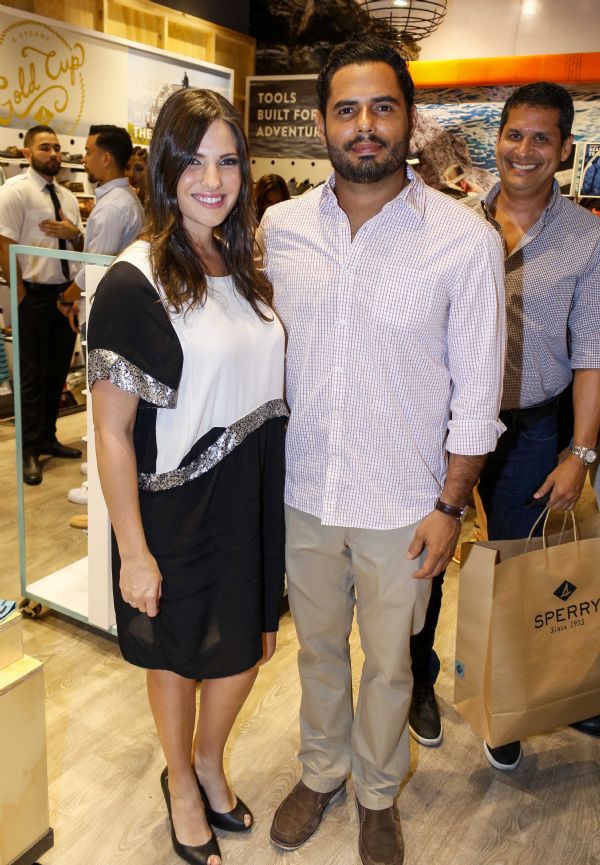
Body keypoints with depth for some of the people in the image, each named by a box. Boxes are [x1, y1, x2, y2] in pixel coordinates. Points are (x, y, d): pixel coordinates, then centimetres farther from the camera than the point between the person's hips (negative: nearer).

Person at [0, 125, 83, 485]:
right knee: (33, 374, 0)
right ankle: (30, 451, 12)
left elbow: (81, 247, 17)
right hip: (35, 294, -6)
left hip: (67, 293, 7)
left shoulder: (68, 197, 12)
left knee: (59, 370, 14)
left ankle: (48, 438, 29)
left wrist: (74, 232, -6)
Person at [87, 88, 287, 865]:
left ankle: (209, 761, 49)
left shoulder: (243, 268, 5)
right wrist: (133, 552, -15)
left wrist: (274, 494, 12)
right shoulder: (133, 284, -17)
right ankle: (181, 780, 46)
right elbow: (111, 434, -16)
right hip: (178, 509, -6)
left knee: (247, 646, 20)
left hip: (252, 500, 6)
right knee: (179, 655, 17)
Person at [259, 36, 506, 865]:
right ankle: (321, 770, 50)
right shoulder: (280, 226, -3)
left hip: (401, 507, -2)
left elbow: (477, 392, -7)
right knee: (318, 648, 23)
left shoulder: (466, 240, -13)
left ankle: (378, 792, 46)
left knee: (387, 663, 18)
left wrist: (450, 505, -7)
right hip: (302, 493, 3)